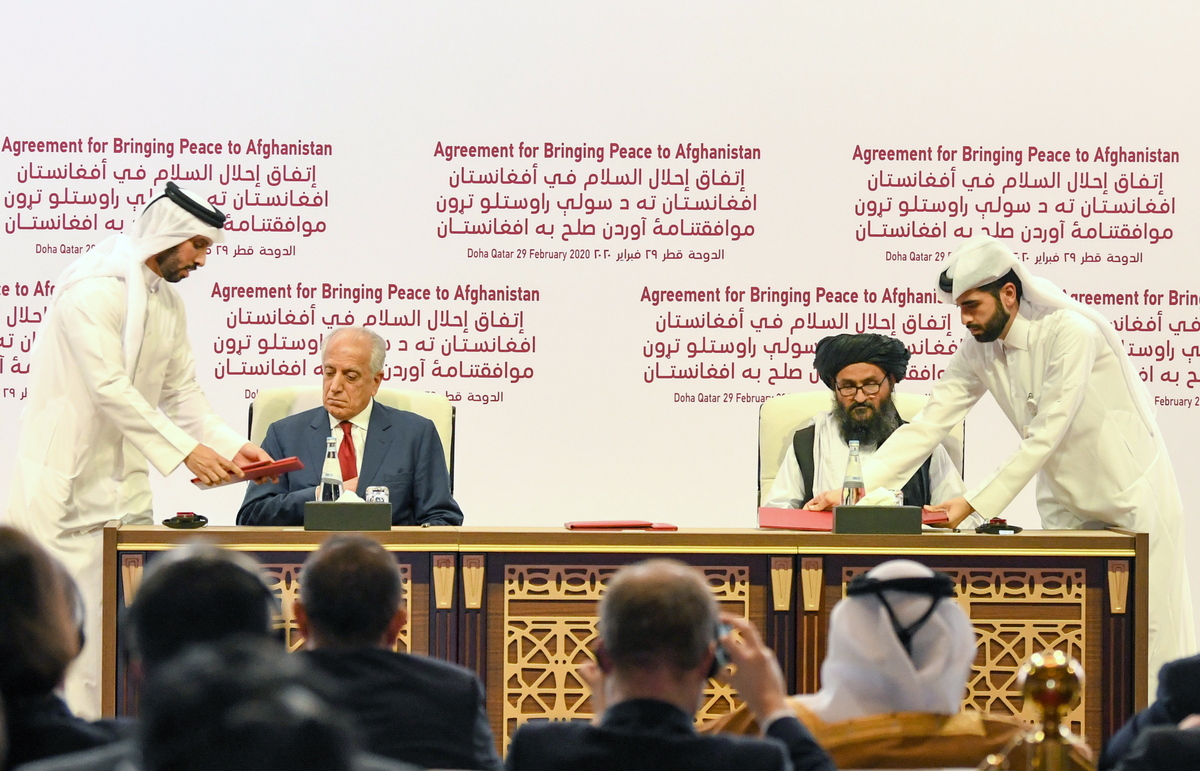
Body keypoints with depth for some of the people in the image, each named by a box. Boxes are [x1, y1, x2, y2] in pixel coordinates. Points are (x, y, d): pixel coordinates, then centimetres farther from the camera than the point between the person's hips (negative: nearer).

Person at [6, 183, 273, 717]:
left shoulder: (168, 303, 12)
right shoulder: (93, 292, -16)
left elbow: (180, 393, 14)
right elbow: (110, 389, -23)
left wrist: (231, 446, -1)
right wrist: (185, 451, -25)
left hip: (125, 488, 8)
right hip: (65, 486, -8)